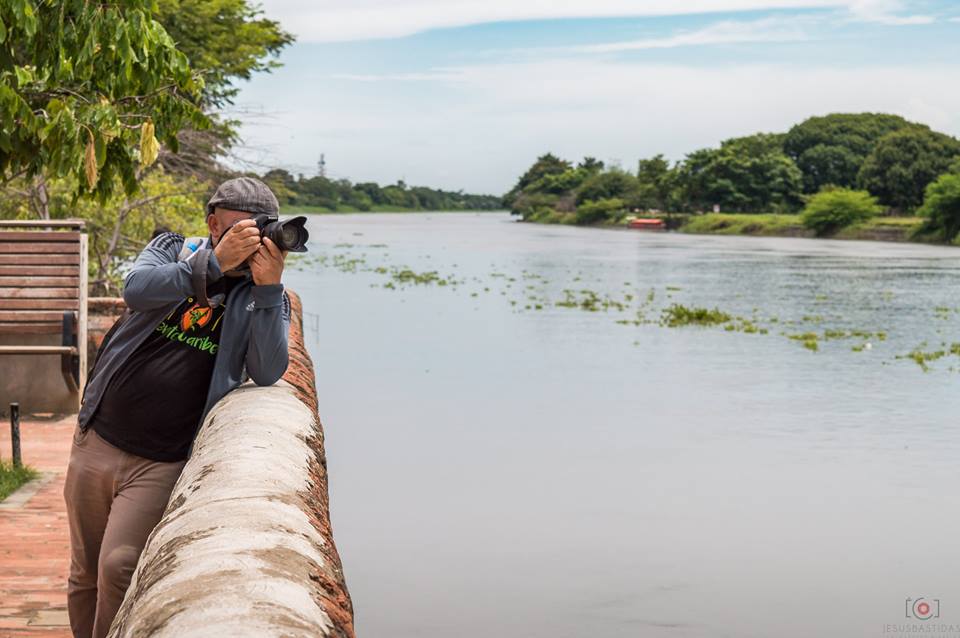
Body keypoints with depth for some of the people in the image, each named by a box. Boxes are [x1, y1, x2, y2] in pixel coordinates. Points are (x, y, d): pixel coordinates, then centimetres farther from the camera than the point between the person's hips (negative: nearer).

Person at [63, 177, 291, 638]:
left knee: (119, 569, -18)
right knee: (85, 577, 12)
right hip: (97, 442, 2)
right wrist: (215, 262, -29)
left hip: (162, 462, -2)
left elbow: (267, 373, -16)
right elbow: (136, 290, -19)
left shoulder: (264, 297, 0)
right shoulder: (172, 250, 3)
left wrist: (268, 286, -26)